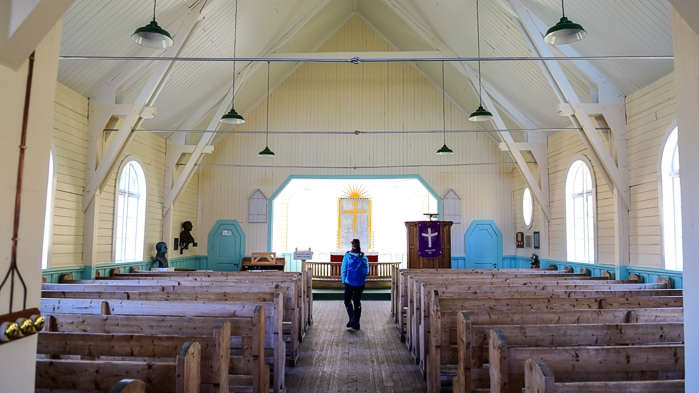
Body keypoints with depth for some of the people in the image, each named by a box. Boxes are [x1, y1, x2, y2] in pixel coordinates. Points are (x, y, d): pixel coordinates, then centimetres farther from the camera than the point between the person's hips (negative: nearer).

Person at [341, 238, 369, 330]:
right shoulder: (364, 257, -3)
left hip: (349, 282, -2)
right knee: (357, 301, 10)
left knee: (347, 300, 13)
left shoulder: (347, 255, -7)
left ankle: (352, 318, -7)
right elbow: (367, 271, 3)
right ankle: (356, 323, 12)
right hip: (360, 283, 2)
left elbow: (344, 269, -5)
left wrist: (343, 280, 6)